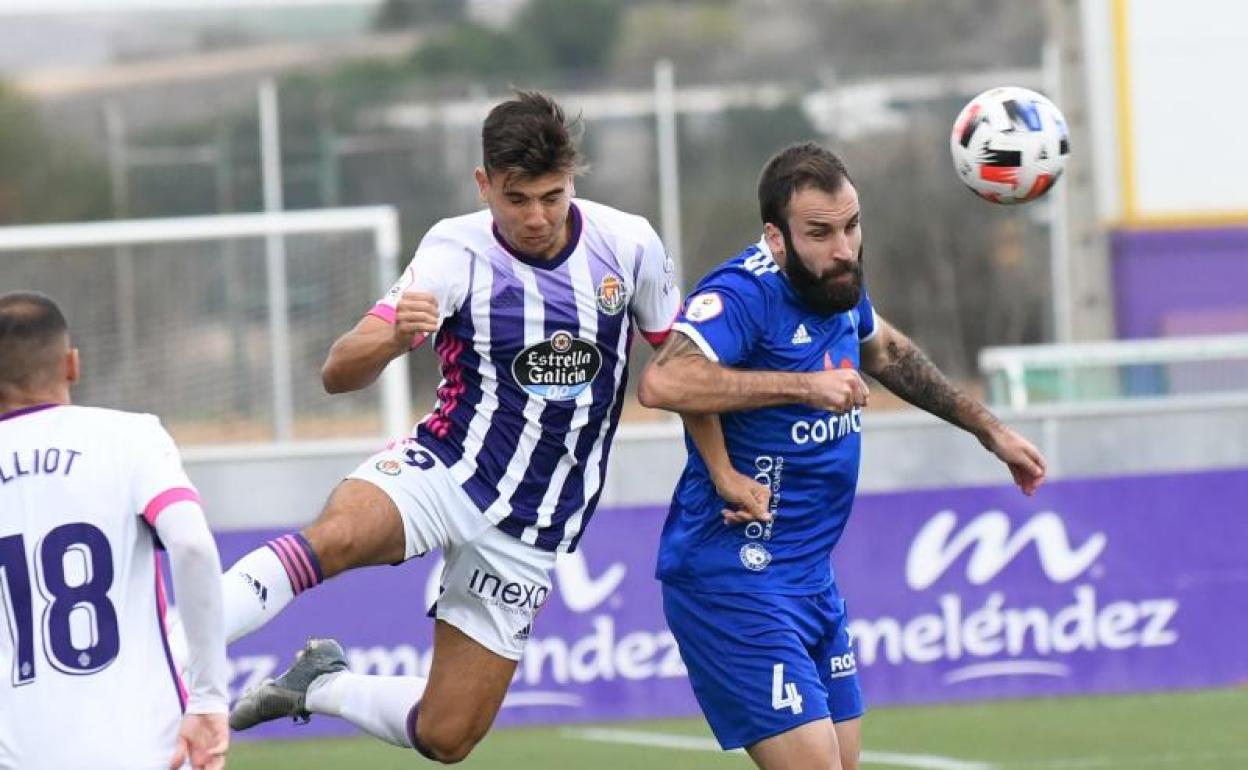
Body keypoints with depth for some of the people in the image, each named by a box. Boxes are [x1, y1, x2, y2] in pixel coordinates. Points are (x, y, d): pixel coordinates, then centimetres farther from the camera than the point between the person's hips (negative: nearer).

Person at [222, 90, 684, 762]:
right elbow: (339, 373, -21)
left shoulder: (629, 245, -6)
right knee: (339, 534, -38)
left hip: (530, 530, 3)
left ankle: (320, 686, 28)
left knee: (446, 738, 1)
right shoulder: (456, 253, -13)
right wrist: (393, 337, -43)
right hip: (445, 471, -3)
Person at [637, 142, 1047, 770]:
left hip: (812, 578, 9)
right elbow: (663, 383, -39)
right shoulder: (745, 294, -20)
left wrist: (987, 428, 34)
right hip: (736, 583, -9)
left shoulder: (839, 282, 7)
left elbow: (886, 351, 30)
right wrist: (804, 385, -34)